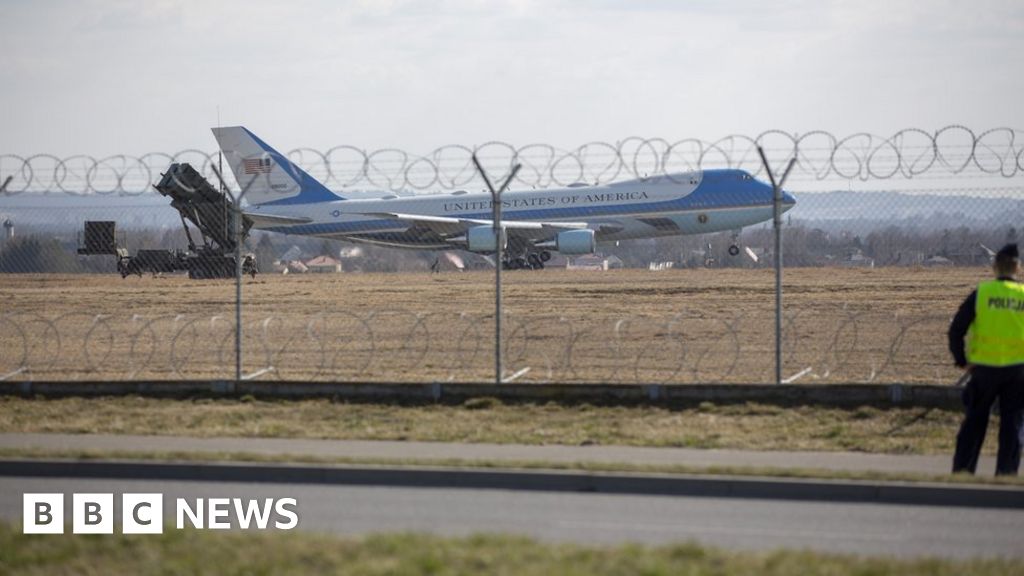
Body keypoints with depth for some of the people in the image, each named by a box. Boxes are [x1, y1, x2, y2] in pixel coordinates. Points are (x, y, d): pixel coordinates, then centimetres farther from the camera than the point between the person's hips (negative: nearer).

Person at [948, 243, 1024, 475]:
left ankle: (961, 471, 11)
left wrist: (962, 361, 3)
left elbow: (956, 330, -6)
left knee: (974, 423, 11)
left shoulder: (981, 293, -4)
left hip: (984, 369, 0)